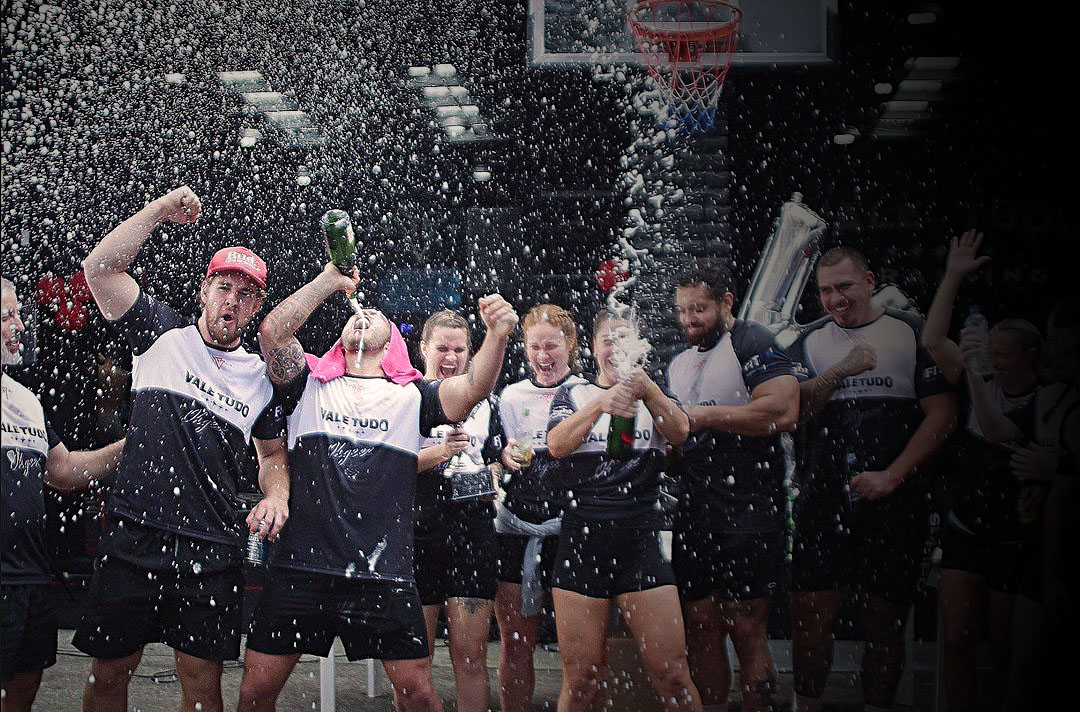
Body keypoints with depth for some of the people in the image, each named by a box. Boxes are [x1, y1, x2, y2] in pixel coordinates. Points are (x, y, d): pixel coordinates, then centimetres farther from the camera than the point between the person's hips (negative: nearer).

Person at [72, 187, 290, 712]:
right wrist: (162, 210, -8)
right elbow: (99, 268, -3)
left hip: (213, 554, 2)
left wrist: (276, 496, 0)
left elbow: (273, 453, 22)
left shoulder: (261, 378, 12)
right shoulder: (164, 337, 5)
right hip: (134, 540, -1)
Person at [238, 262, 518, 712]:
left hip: (384, 574, 0)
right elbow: (272, 332, -3)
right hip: (301, 568, 1)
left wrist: (498, 334, -24)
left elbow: (474, 388, -6)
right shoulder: (311, 384, 13)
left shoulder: (412, 396, 10)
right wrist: (330, 279, 2)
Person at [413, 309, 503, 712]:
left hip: (473, 537, 2)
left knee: (471, 658, -1)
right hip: (418, 537, -2)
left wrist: (492, 474, -1)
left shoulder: (483, 403, 16)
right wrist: (438, 453, -18)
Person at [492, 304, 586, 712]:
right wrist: (506, 458, -7)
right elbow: (493, 465, 15)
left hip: (570, 527, -2)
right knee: (515, 643, 2)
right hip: (516, 527, 2)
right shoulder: (511, 396, 12)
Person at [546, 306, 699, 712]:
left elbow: (679, 433, -7)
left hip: (641, 540, 0)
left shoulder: (655, 396, 14)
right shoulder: (573, 394, 11)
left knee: (672, 676, -7)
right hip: (582, 539, 0)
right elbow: (557, 445, -8)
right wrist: (601, 405, -24)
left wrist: (646, 389, -24)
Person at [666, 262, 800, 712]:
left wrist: (706, 416, -13)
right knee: (701, 627, 7)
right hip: (694, 513, 7)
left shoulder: (752, 343, -5)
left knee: (746, 629, -7)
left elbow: (783, 412, -20)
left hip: (748, 510, -7)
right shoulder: (678, 365, 21)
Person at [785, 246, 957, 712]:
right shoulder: (809, 341, 11)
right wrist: (842, 371, -16)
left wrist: (890, 477, -9)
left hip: (895, 502, -2)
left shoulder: (912, 332, 2)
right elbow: (792, 408, -2)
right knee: (808, 612, -2)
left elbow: (942, 413, -3)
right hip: (823, 500, 2)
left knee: (886, 618, 3)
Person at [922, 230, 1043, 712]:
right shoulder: (981, 388, 0)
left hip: (1016, 543, -3)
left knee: (1005, 650, 6)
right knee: (957, 642, 1)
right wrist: (954, 276, -6)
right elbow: (934, 341, -6)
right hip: (963, 533, 3)